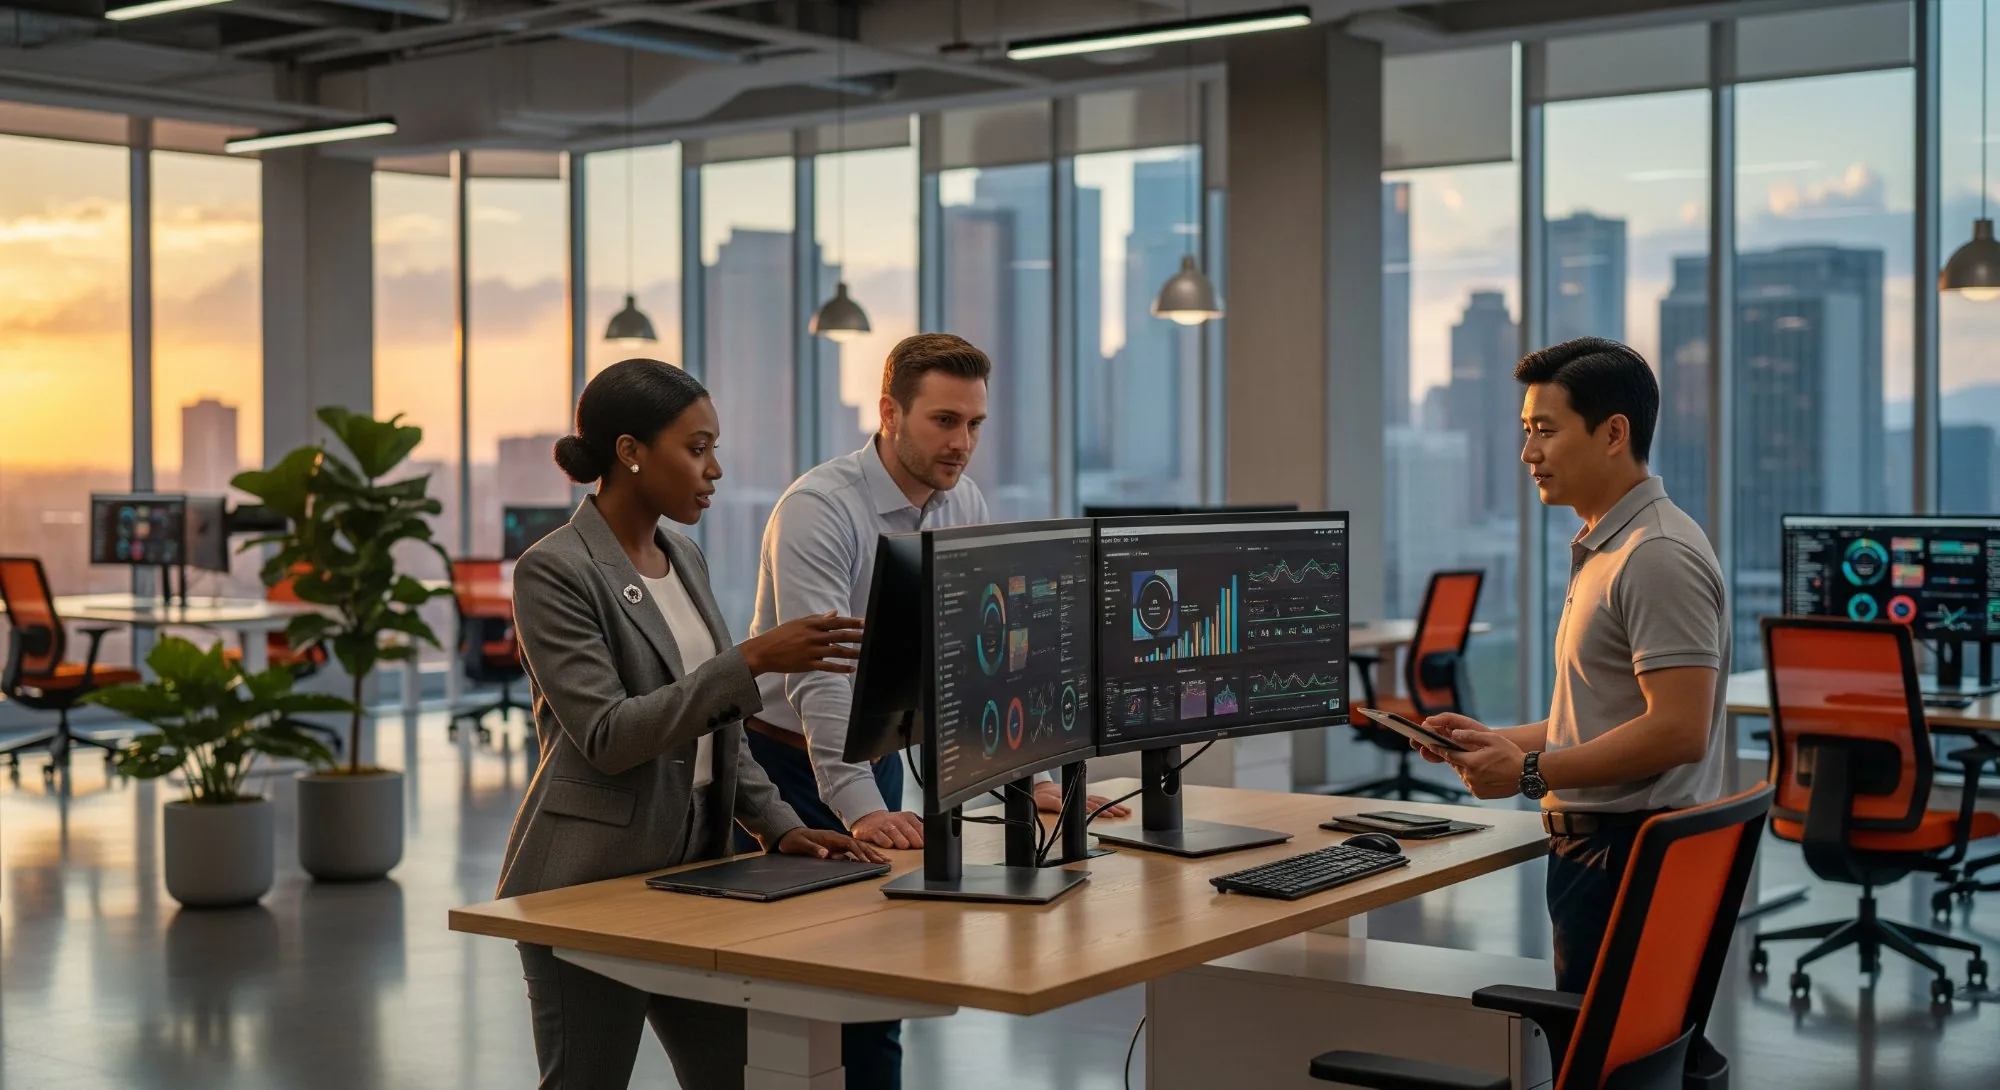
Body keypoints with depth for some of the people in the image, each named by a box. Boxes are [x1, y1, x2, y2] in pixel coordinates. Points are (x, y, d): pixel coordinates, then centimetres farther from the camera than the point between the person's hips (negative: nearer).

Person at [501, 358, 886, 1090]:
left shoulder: (685, 561, 11)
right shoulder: (555, 571, -13)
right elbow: (607, 735, -22)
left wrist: (779, 826, 4)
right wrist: (751, 661, -26)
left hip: (691, 869, 8)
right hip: (591, 883, -7)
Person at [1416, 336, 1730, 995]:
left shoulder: (1658, 557, -16)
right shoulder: (1604, 548, 18)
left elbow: (1677, 731, -23)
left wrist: (1532, 774, -17)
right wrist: (1496, 741, 11)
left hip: (1626, 859, -10)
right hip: (1599, 848, 10)